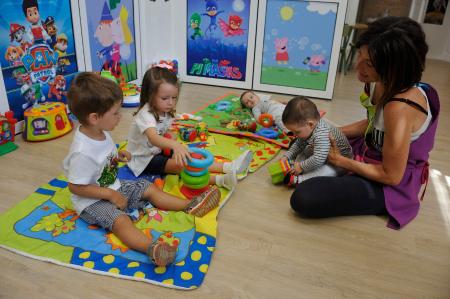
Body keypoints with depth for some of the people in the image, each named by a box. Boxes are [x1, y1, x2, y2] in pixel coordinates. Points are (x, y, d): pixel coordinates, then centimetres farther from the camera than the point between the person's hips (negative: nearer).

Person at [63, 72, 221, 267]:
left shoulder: (100, 133, -4)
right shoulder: (82, 152, -31)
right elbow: (76, 187, -25)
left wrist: (117, 157, -3)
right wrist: (110, 194, -23)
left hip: (114, 187, 9)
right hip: (93, 201, -9)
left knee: (149, 188, 2)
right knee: (121, 220, -32)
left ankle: (190, 206, 0)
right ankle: (151, 248, -56)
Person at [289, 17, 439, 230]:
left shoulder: (400, 108, -34)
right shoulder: (380, 84, -11)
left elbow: (391, 175, -26)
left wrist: (340, 161, -16)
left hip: (391, 184, -8)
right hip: (370, 153, 8)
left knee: (303, 199, -26)